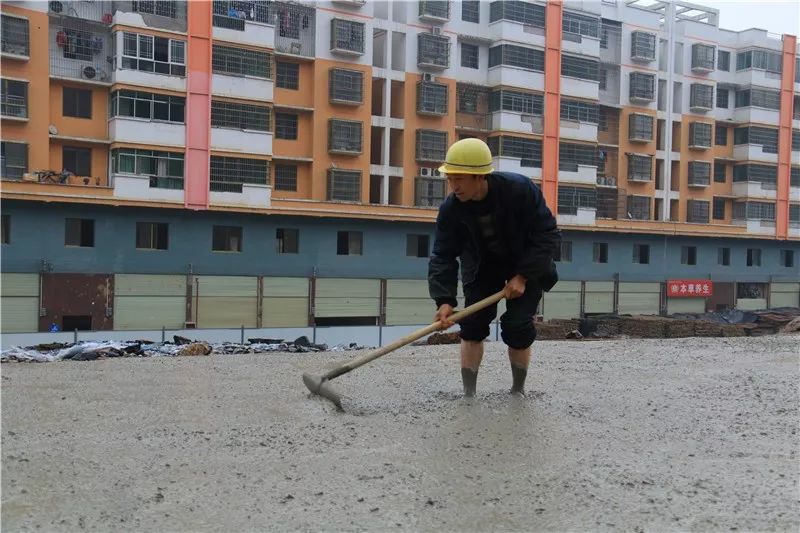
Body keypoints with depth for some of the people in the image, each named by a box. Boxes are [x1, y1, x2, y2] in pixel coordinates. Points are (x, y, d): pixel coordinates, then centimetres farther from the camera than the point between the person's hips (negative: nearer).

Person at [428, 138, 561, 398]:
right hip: (483, 267, 3)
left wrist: (523, 276, -28)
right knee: (472, 324, -8)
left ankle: (518, 390, 12)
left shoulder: (521, 189, -31)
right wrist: (444, 300, -33)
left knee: (518, 328, -10)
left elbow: (547, 236, -23)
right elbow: (443, 256, -20)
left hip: (527, 266, -3)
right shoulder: (450, 209, -23)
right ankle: (469, 393, 1)